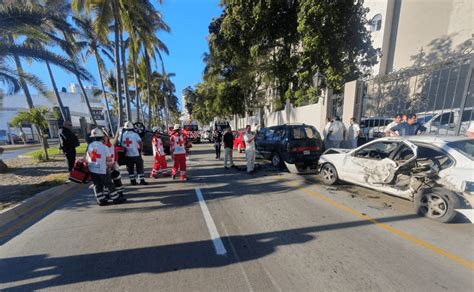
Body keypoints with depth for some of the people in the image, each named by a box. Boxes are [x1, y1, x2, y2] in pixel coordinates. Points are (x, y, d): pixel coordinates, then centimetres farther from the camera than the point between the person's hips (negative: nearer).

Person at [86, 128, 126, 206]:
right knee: (109, 184, 4)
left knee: (97, 185, 13)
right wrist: (110, 164, 10)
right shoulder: (104, 147, -12)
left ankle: (101, 200, 16)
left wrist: (89, 165, 21)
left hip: (92, 170, 5)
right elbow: (108, 159, -8)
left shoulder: (89, 146, 2)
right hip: (102, 170, -5)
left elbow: (87, 158, 7)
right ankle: (116, 198, 13)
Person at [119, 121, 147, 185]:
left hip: (127, 155, 3)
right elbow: (140, 143, -15)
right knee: (139, 168, 7)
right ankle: (142, 180, 6)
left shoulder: (122, 135, 0)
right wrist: (140, 150, -1)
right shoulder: (135, 135, -10)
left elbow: (119, 144, 6)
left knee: (130, 168, 14)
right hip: (136, 154, -3)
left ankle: (133, 181, 18)